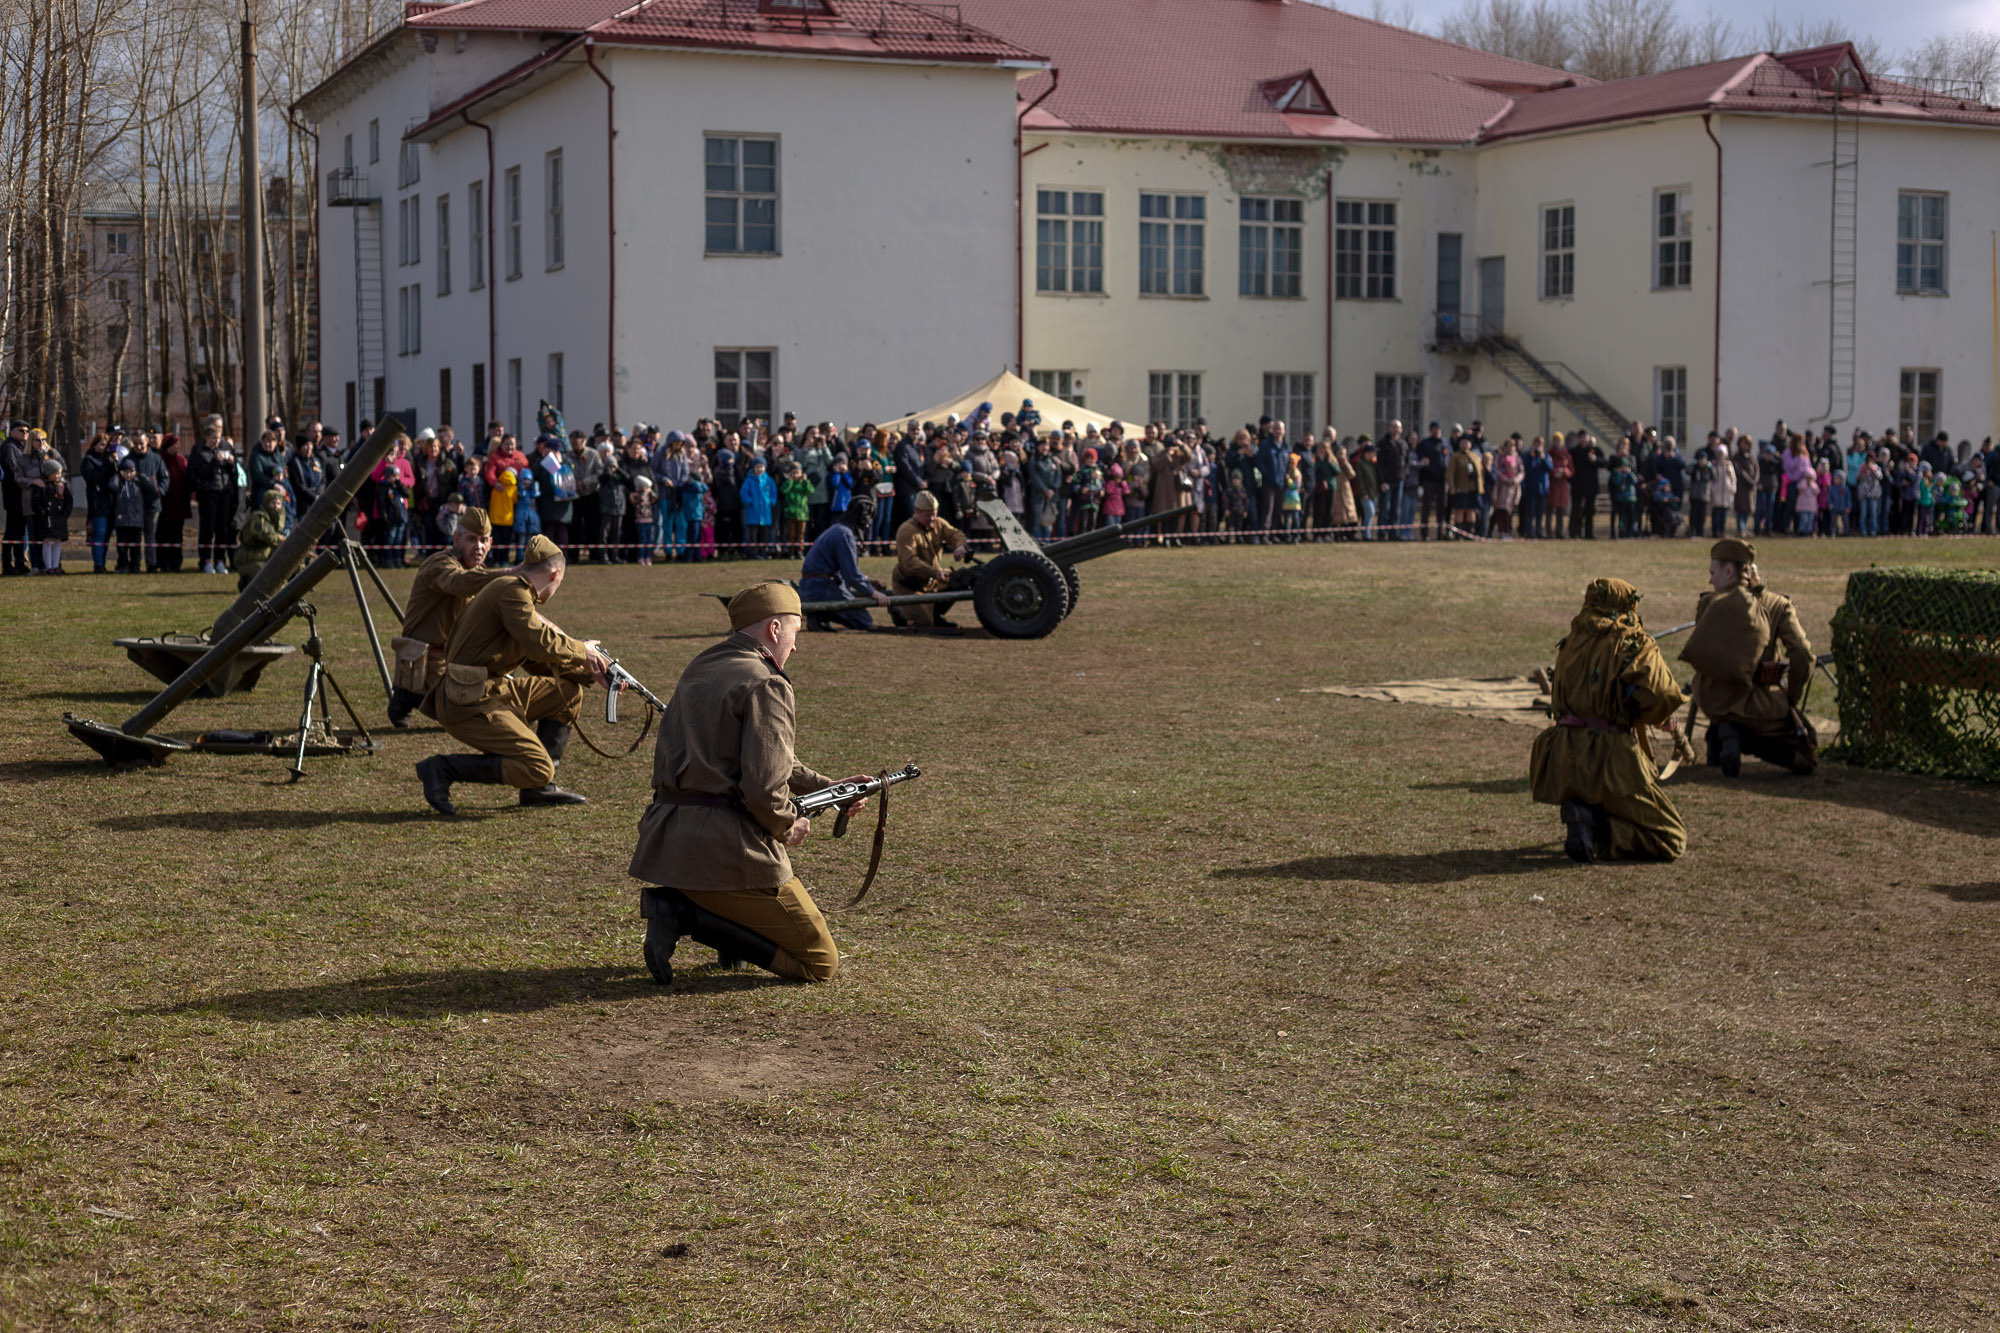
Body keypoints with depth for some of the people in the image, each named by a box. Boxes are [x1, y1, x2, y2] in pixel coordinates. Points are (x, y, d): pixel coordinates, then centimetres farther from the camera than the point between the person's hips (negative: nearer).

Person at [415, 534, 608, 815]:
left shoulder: (518, 592, 20)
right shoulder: (512, 591, -12)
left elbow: (540, 663, 24)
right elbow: (539, 643, -23)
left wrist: (592, 672, 17)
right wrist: (582, 651, -7)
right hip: (468, 703, -10)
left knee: (569, 692, 16)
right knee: (537, 768, -17)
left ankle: (539, 788, 14)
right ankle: (442, 769, -8)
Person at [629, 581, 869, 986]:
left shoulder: (699, 668, 17)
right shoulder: (766, 685, -11)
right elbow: (764, 788, -20)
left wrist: (828, 788, 29)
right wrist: (788, 827, 1)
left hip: (665, 842, 9)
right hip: (725, 854, -9)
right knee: (822, 964, 1)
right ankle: (687, 914, -10)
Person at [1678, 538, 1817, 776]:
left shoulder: (1709, 603, -3)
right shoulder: (1778, 605, 0)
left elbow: (1694, 654, 2)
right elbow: (1802, 654, -7)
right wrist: (1791, 698, 6)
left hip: (1712, 701, 2)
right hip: (1763, 707, -2)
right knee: (1807, 760, 15)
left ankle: (1721, 732, 12)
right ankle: (1748, 738, -10)